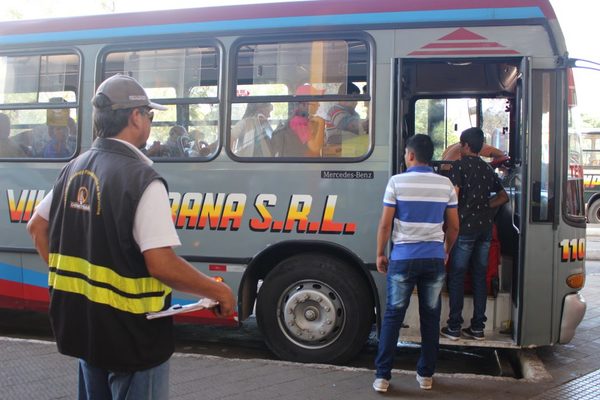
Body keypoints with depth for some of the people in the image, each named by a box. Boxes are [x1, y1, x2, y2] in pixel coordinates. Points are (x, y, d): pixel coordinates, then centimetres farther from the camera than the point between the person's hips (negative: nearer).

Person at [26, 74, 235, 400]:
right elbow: (161, 264, -26)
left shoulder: (74, 169, 4)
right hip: (130, 336, -7)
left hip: (83, 326, 8)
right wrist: (219, 291, -14)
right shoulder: (141, 178, -21)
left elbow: (36, 228, 14)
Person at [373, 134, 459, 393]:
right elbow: (453, 226, 9)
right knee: (431, 318, 11)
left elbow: (385, 224, -6)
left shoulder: (397, 182, -5)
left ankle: (382, 376, 6)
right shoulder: (445, 184, 4)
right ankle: (426, 374, 19)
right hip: (434, 259, 2)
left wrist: (380, 254, 5)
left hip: (403, 258, -2)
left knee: (393, 316, 5)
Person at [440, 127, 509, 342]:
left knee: (456, 276, 0)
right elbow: (503, 197, 19)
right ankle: (478, 327, 13)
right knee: (480, 276, 9)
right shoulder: (488, 169, 15)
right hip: (485, 228, 6)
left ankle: (454, 327, 1)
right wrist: (484, 207, 13)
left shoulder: (460, 165, -5)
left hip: (465, 227, -6)